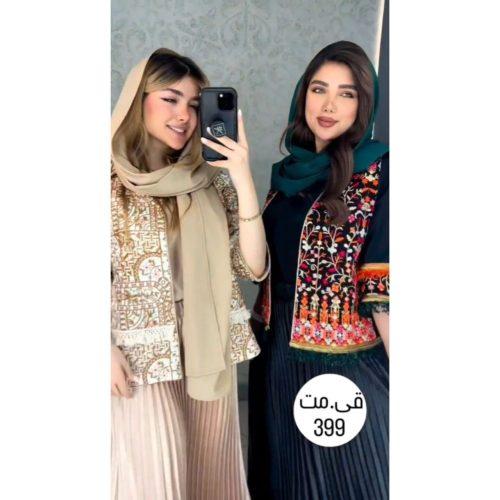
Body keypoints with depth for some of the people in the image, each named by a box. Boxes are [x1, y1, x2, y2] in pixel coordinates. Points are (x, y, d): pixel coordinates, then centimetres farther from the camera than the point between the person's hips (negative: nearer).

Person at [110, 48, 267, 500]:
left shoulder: (213, 178, -1)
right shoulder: (114, 183, -6)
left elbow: (254, 266, -8)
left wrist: (243, 179, -15)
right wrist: (110, 351, -12)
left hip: (212, 350, 3)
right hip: (144, 355, -3)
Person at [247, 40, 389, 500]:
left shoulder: (378, 172, -13)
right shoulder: (289, 170, 5)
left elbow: (383, 282, -16)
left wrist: (394, 368, -16)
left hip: (343, 358, -6)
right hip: (278, 350, 6)